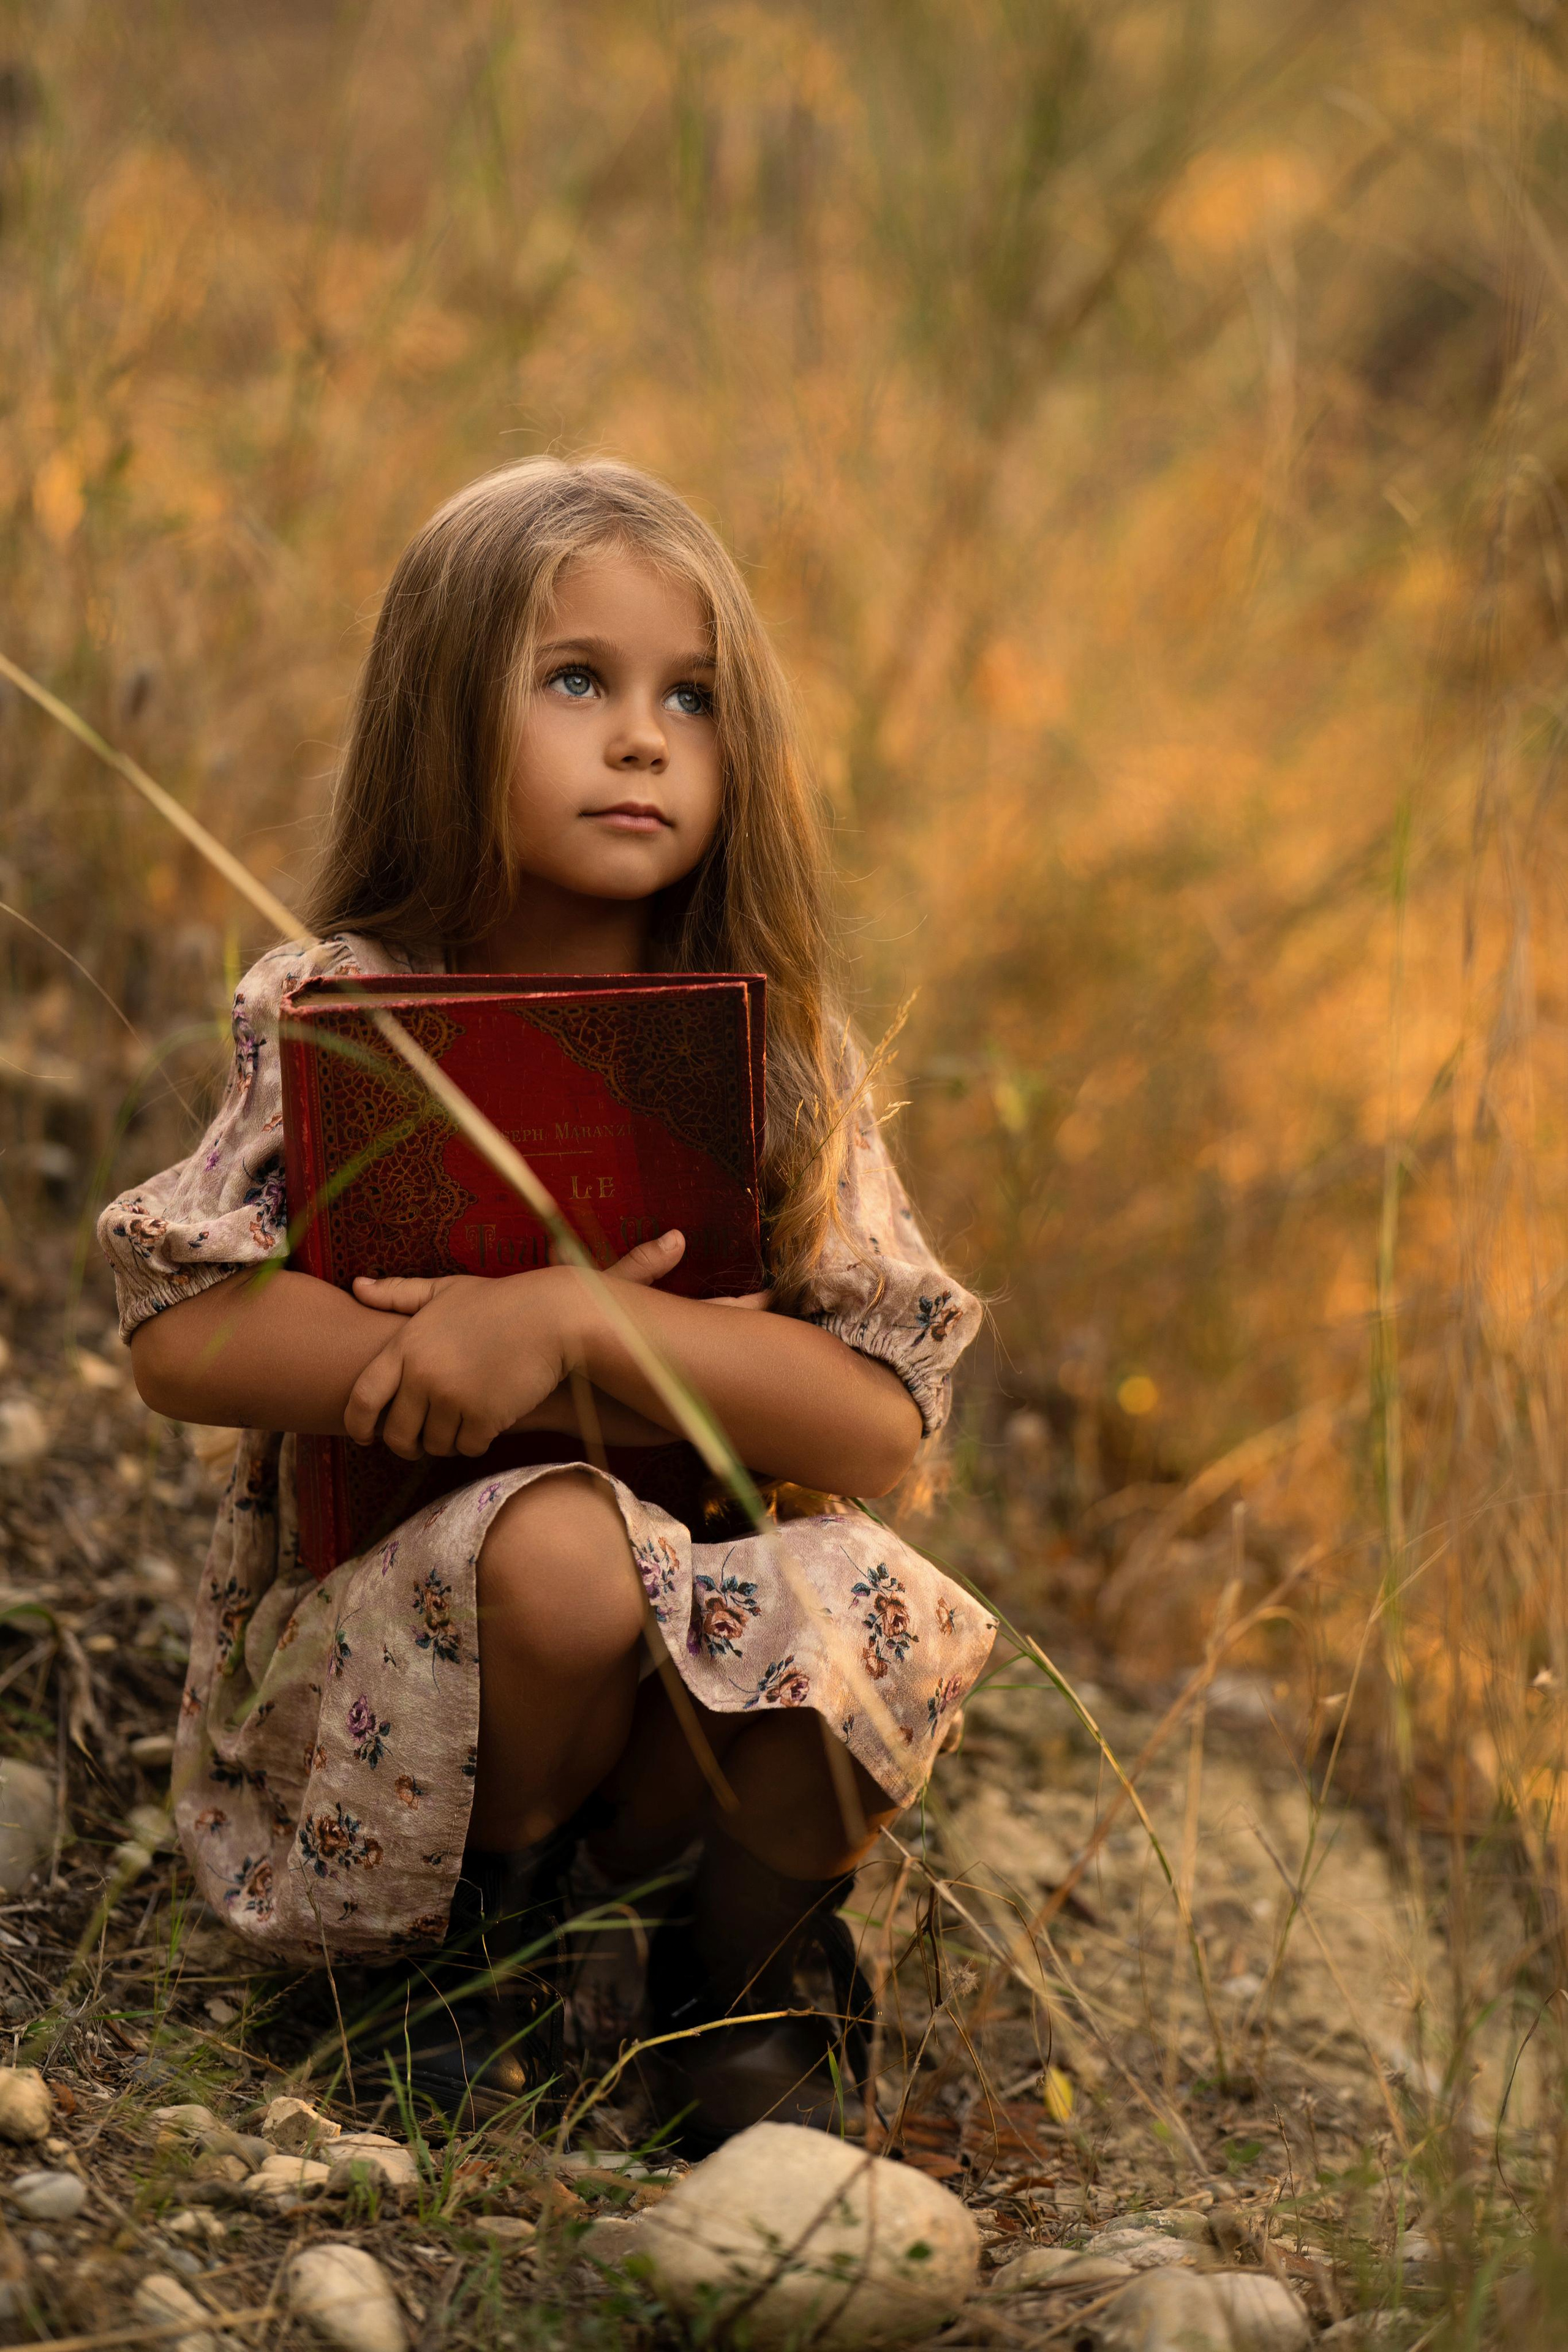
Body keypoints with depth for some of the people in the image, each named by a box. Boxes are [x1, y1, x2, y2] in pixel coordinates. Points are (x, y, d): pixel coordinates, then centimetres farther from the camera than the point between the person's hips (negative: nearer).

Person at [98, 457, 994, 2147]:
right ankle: (488, 1929, -2)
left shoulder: (775, 1052, -3)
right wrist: (457, 1352, -24)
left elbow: (877, 1423, -14)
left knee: (869, 1607, -29)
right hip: (367, 1643, -2)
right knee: (560, 1547, -33)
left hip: (704, 1679, 2)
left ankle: (745, 1979, 1)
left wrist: (562, 1322, -25)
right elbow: (180, 1342, -13)